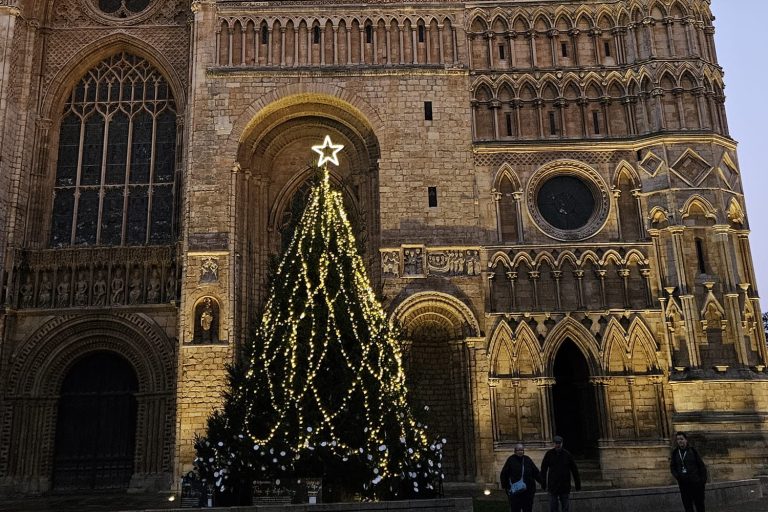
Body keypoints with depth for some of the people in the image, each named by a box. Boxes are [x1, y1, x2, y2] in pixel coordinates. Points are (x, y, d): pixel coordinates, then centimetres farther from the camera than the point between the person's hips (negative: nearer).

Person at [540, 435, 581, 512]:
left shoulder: (567, 454, 0)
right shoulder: (549, 454, -1)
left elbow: (574, 470, 3)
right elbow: (543, 469, 2)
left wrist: (578, 485, 2)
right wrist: (544, 483, -2)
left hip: (565, 486, 1)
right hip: (552, 486, -1)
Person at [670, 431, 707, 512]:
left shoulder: (692, 450, -5)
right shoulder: (675, 452, 4)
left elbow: (702, 465, -3)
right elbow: (672, 467, 11)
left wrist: (703, 480, -7)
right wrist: (677, 476, -5)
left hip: (696, 483, -3)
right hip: (683, 484, 3)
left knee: (699, 504, 6)